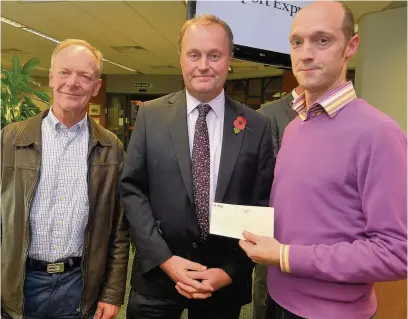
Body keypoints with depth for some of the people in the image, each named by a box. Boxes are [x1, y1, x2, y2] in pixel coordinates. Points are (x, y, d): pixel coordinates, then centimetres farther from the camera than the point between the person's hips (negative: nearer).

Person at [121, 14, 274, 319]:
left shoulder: (257, 126, -4)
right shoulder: (151, 115, -3)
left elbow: (263, 205, -2)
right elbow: (131, 189, -4)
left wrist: (231, 270, -9)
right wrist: (164, 259, -11)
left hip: (225, 280, 1)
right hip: (157, 274, 0)